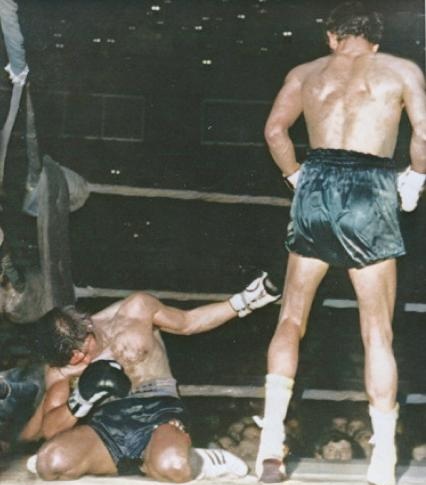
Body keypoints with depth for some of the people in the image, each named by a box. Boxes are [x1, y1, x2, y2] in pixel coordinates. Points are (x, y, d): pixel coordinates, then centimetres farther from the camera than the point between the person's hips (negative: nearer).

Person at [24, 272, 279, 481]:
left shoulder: (136, 310, 1)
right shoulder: (62, 364, 4)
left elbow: (187, 323, 16)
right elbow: (49, 428, 3)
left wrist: (242, 303, 8)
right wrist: (80, 401, -16)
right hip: (104, 426, 2)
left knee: (172, 466, -39)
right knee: (50, 463, -30)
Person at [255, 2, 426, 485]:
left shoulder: (305, 73, 17)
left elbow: (275, 129, 7)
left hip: (316, 186, 2)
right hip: (371, 191, -2)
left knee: (291, 319, 11)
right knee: (377, 332, 3)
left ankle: (271, 442, 0)